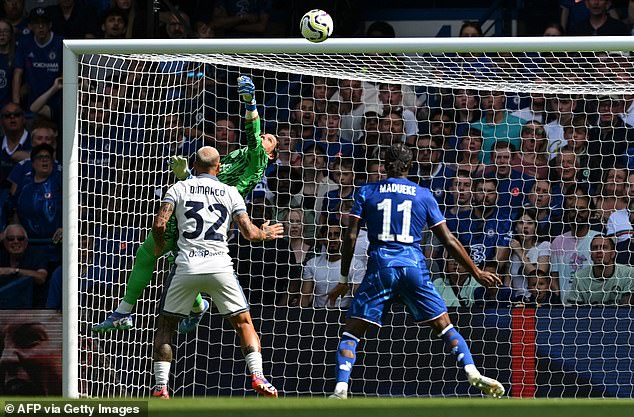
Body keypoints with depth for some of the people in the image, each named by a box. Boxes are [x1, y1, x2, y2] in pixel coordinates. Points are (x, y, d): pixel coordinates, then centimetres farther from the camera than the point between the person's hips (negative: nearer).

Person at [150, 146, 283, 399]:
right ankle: (257, 376, -6)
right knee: (244, 323, 11)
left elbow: (159, 224, -1)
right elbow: (249, 233, 5)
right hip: (220, 268, 0)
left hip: (186, 266, 0)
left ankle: (160, 387, 2)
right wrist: (265, 234, 27)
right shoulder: (230, 193, 12)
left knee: (165, 326, 12)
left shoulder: (179, 188, 10)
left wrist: (160, 246, 19)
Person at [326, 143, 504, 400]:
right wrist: (477, 273, 16)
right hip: (414, 266, 1)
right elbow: (449, 240, 9)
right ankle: (473, 373, -11)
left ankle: (341, 389, -14)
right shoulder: (424, 195, 10)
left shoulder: (367, 193, 9)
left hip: (380, 266, -1)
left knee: (351, 332, 4)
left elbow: (350, 236, 2)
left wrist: (343, 280, 8)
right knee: (444, 327, 9)